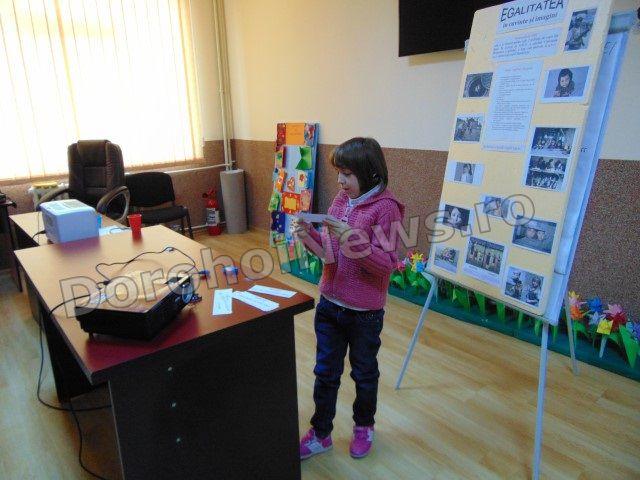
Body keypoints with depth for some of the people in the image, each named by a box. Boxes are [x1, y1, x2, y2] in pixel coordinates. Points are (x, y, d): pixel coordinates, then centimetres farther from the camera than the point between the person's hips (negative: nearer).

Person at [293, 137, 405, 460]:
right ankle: (320, 434, 34)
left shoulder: (385, 207, -16)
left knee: (364, 373, 18)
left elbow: (387, 263, -20)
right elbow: (330, 253, 9)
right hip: (329, 304, 6)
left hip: (365, 312, -5)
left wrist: (352, 238, -31)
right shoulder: (340, 200, 3)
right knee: (325, 372, 16)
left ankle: (364, 426, 43)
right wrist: (309, 236, -10)